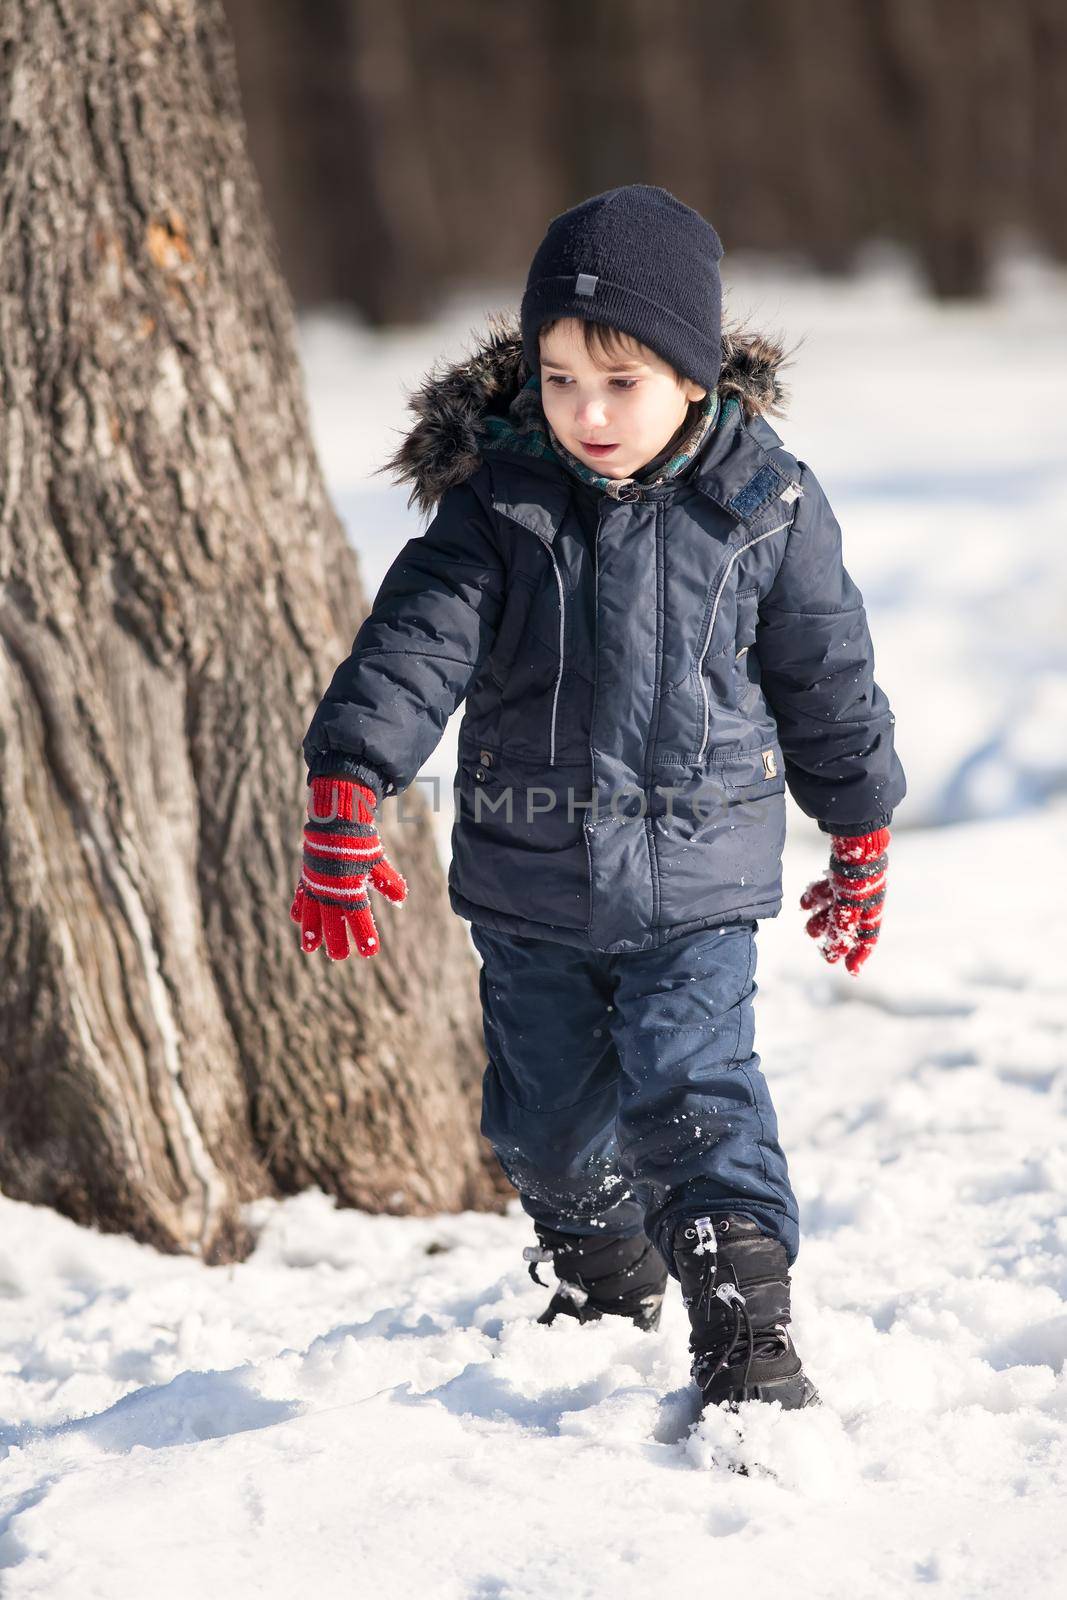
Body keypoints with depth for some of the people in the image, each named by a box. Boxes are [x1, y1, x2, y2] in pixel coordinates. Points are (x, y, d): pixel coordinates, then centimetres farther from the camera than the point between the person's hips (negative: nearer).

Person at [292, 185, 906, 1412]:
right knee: (549, 1116, 16)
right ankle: (602, 1280, 41)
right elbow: (416, 640, -15)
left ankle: (746, 1329, -11)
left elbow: (829, 685, 4)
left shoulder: (766, 507, -8)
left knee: (694, 1096, -15)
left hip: (695, 883, -3)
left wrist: (860, 844, 12)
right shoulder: (499, 500, -8)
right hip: (528, 884, 3)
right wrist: (343, 804, -27)